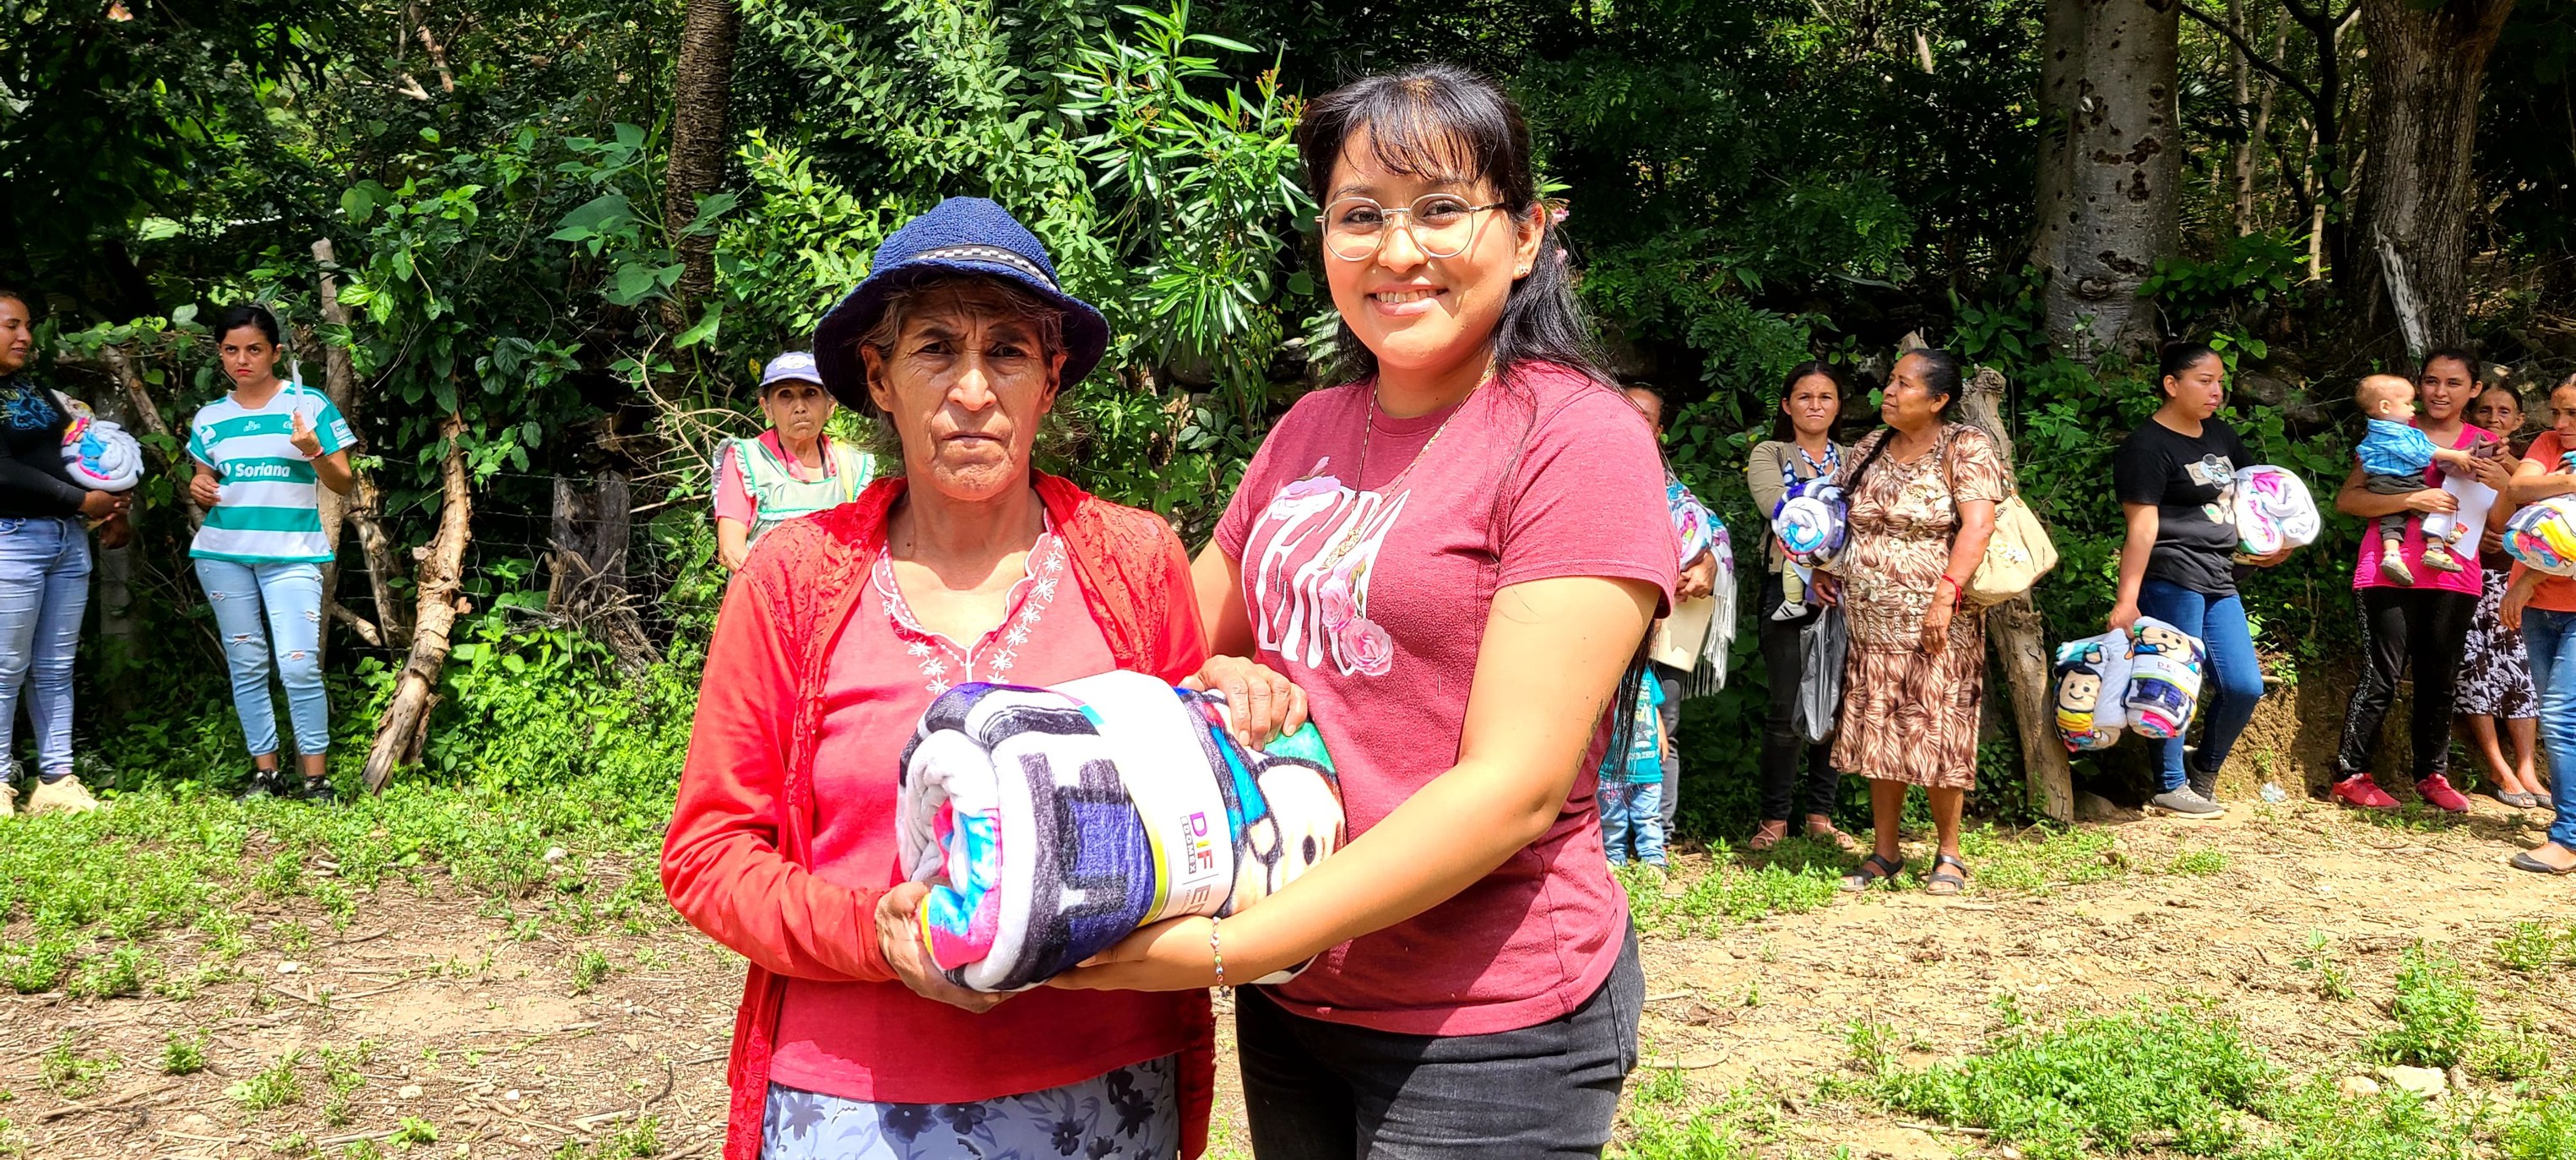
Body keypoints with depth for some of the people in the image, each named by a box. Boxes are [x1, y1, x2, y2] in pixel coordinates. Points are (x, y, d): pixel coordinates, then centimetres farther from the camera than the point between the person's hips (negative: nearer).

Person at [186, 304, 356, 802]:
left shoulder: (309, 404, 0)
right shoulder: (210, 418, 11)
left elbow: (343, 484, -1)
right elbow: (205, 488, 20)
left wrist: (314, 451, -20)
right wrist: (198, 491, -3)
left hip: (292, 555, -4)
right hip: (223, 554, 4)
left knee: (299, 667, -12)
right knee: (246, 665, 7)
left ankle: (316, 779, -5)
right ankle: (266, 772, 15)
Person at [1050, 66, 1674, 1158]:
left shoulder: (1578, 441, -13)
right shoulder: (1309, 431, 6)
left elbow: (1515, 788, -20)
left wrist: (1228, 948, -24)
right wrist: (1227, 683, -8)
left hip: (1485, 1026, -6)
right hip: (1290, 1000, 6)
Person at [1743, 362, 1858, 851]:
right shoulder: (1769, 454, 9)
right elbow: (1772, 502, -12)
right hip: (1789, 590, -3)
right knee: (1788, 709, -7)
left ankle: (1820, 815, 10)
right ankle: (1775, 819, 2)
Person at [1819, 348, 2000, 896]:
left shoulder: (1965, 449, -8)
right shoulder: (1869, 449, 11)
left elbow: (1978, 525, -18)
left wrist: (1946, 594, -26)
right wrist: (1825, 567, 8)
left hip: (1935, 625, -6)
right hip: (1870, 624, 6)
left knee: (1936, 736, -1)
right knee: (1879, 737, 9)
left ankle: (1949, 852, 15)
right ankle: (1885, 853, 19)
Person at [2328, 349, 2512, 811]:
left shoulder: (2484, 444, 12)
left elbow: (2498, 523, 11)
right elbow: (2347, 499, -6)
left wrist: (2502, 486, -9)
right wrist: (2412, 499, -18)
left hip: (2454, 579, 3)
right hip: (2392, 576, -3)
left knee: (2439, 679, 8)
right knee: (2382, 677, -5)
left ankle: (2432, 775, 19)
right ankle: (2351, 775, 1)